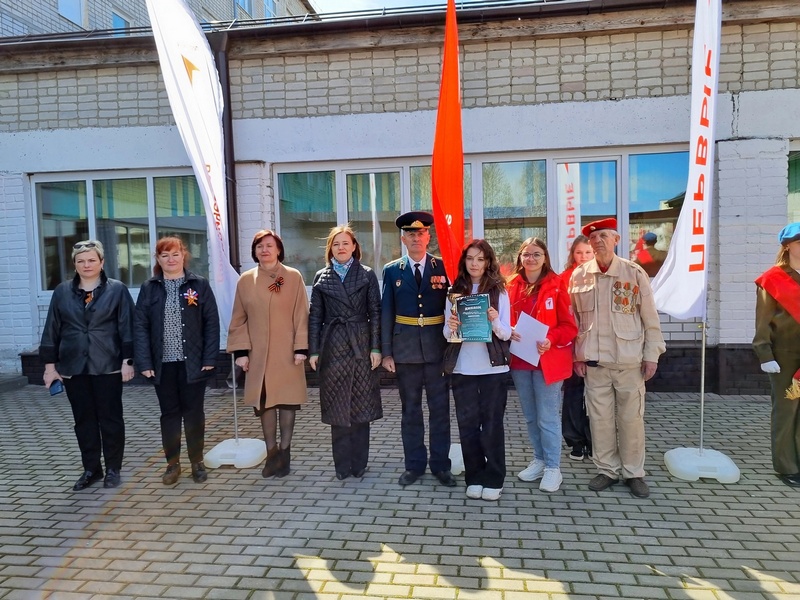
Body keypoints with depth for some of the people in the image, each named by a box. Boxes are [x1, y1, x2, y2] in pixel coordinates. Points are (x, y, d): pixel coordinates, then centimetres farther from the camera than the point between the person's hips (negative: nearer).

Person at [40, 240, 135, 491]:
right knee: (84, 420, 10)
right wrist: (50, 364, 4)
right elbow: (52, 329, 7)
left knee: (110, 418, 5)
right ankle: (91, 469, 23)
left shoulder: (117, 289, -2)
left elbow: (127, 327, -5)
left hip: (107, 366, -3)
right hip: (73, 366, 3)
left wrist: (128, 360, -10)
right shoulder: (62, 292, 6)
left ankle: (113, 469, 17)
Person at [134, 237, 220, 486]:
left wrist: (209, 358, -8)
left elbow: (212, 323, -2)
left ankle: (197, 462, 22)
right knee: (169, 414, 11)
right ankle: (172, 463, 24)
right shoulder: (148, 288, 4)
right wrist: (144, 362, -7)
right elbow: (140, 326, 1)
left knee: (194, 412, 8)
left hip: (193, 362, -1)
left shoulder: (199, 285, 0)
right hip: (163, 363, 1)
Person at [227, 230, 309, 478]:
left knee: (287, 400, 5)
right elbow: (239, 319, 6)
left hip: (287, 352, -2)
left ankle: (285, 451, 17)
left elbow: (301, 315, -4)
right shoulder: (245, 279, 4)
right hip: (258, 354, 2)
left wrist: (301, 347, -9)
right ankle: (272, 452, 17)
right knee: (264, 401, 6)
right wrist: (240, 350, -1)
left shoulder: (294, 277, -2)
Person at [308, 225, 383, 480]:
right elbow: (315, 316, 6)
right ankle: (342, 465, 16)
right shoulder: (321, 277, 7)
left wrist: (376, 347, -6)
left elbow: (375, 313, 1)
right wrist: (313, 350, 0)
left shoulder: (367, 274, 4)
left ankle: (359, 463, 17)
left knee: (361, 406, 5)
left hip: (361, 346, -1)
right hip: (333, 347, 1)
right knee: (337, 408, 4)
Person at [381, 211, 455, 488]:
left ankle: (440, 464, 21)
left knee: (440, 408, 7)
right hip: (405, 349, 1)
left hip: (437, 349, -1)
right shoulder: (392, 270, 4)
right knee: (410, 409, 10)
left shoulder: (443, 267, 2)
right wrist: (386, 352, -2)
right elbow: (386, 313, 3)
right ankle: (414, 463, 23)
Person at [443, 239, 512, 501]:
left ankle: (494, 480, 17)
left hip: (493, 368, -2)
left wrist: (495, 322, -22)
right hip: (462, 368, 2)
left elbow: (506, 334, -2)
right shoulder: (455, 291, 5)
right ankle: (474, 478, 21)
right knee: (468, 424, 8)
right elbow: (446, 333, 6)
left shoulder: (499, 291, 1)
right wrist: (450, 328, -17)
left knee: (492, 424, 5)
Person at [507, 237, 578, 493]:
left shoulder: (556, 285, -6)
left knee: (548, 417, 1)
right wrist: (509, 332, -10)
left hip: (547, 360, -4)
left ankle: (553, 468, 16)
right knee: (530, 416, 15)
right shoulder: (513, 285, 5)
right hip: (519, 359, 5)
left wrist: (551, 340, -23)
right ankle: (539, 460, 30)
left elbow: (569, 326, -7)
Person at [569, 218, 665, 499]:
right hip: (593, 360, 2)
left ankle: (633, 472, 22)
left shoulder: (635, 273, -3)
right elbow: (573, 319, 7)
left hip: (629, 359, -1)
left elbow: (650, 317, 0)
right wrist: (577, 354, 4)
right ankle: (607, 469, 24)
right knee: (600, 417, 8)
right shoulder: (579, 275, 2)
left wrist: (652, 354, -3)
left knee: (631, 418, 7)